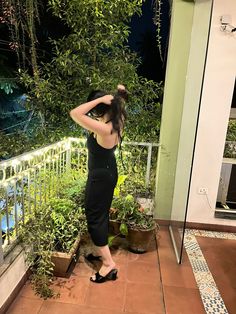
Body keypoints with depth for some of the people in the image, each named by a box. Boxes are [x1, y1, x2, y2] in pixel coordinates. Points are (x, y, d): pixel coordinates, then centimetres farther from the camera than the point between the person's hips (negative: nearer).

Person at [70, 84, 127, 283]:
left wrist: (101, 99, -29)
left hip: (100, 176, -9)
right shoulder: (117, 122, -4)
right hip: (109, 172, 9)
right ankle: (102, 251, 39)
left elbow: (75, 114, -31)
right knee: (101, 214, 21)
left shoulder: (103, 129, -30)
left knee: (94, 218, 3)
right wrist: (118, 95, -1)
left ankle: (109, 264, 11)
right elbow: (119, 105, 19)